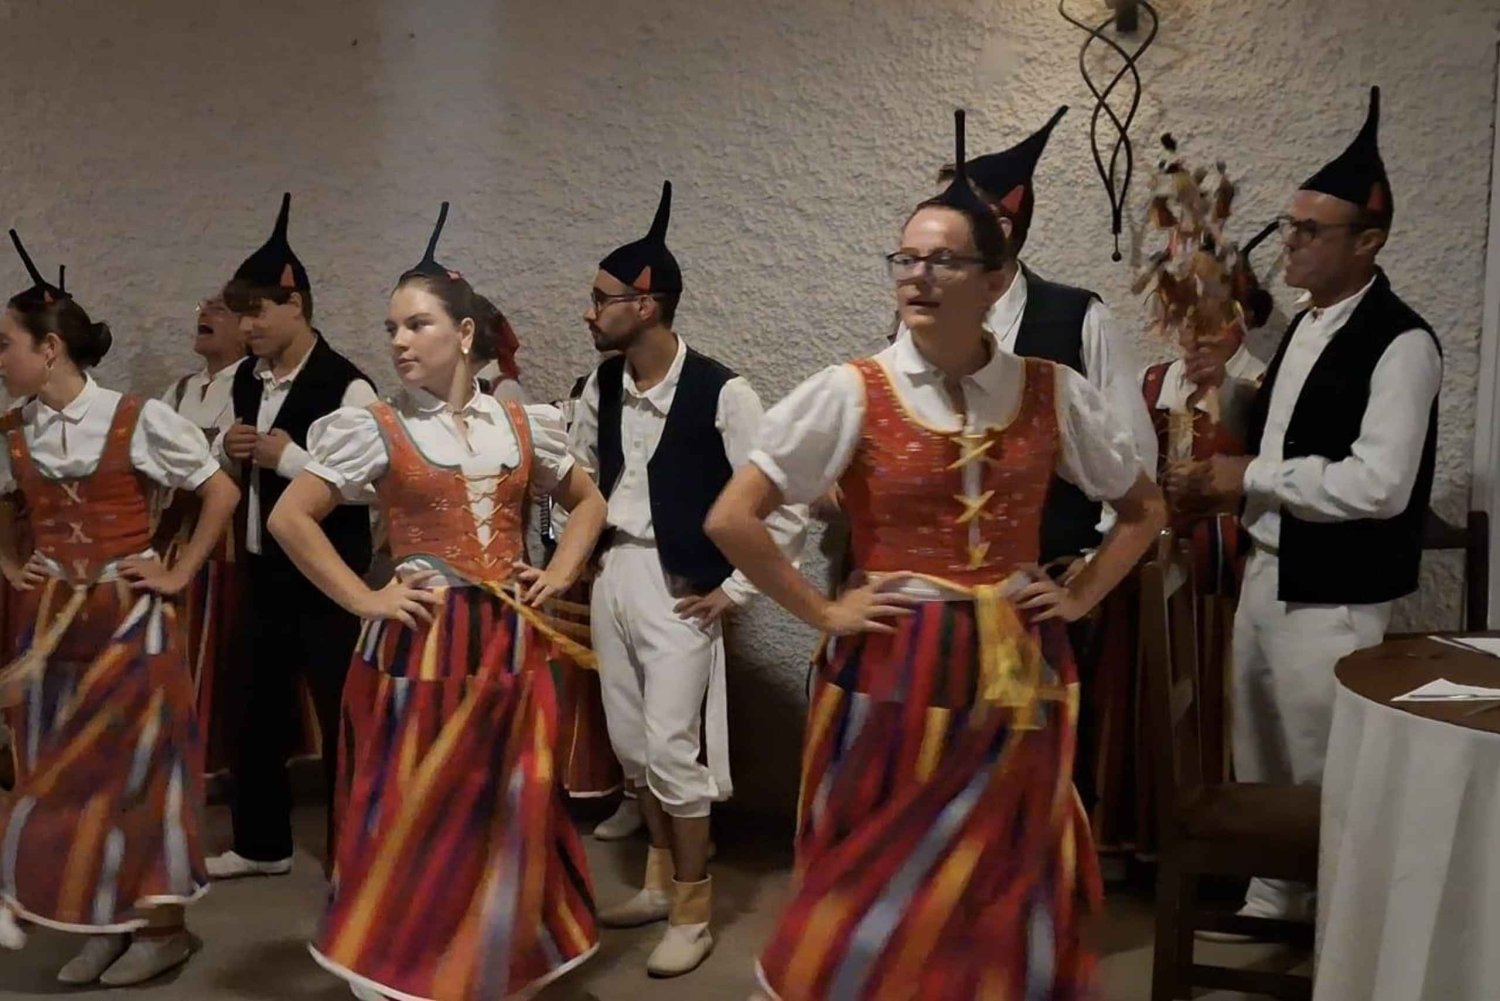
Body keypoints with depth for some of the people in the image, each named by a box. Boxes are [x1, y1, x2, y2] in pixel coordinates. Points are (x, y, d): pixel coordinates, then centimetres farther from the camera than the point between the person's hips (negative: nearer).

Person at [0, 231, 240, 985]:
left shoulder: (138, 420, -11)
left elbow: (222, 492, -6)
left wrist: (180, 573, -7)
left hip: (129, 617, -5)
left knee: (135, 766, 1)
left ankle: (161, 925, 16)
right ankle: (102, 926, 22)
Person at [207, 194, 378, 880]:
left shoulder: (345, 386, -17)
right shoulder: (247, 381, 8)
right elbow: (225, 467, 21)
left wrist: (284, 455, -22)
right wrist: (231, 451, -2)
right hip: (264, 570, 8)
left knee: (340, 715, 3)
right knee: (261, 709, 18)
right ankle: (263, 844, 34)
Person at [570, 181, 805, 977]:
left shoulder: (720, 393, -17)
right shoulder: (602, 387, 3)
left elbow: (783, 503, -14)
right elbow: (579, 478, 20)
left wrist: (734, 588, -12)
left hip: (677, 587, -7)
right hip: (612, 577, 7)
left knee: (672, 748, -3)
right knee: (629, 742, 14)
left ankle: (693, 907, 16)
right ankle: (662, 879, 34)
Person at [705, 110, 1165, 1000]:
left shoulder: (1053, 392, 0)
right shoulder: (852, 394, -8)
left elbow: (1146, 509, 14)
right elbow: (732, 519, -8)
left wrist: (1081, 596, 3)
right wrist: (822, 611, -9)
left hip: (1017, 671, 3)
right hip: (894, 671, -2)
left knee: (1007, 894, 15)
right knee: (879, 893, 9)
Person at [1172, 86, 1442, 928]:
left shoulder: (1400, 343, -17)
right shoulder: (1304, 326, 11)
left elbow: (1377, 485, -25)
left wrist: (1251, 478, -17)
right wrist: (1224, 477, 3)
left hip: (1334, 598, -9)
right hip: (1268, 571, 9)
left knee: (1326, 776, 5)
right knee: (1263, 765, 20)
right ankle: (1274, 899, 37)